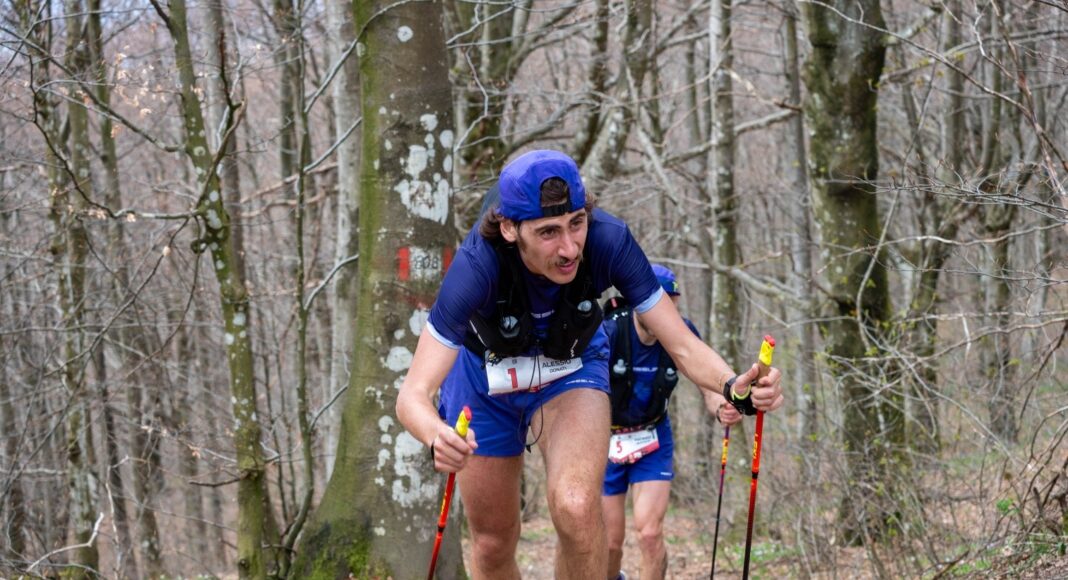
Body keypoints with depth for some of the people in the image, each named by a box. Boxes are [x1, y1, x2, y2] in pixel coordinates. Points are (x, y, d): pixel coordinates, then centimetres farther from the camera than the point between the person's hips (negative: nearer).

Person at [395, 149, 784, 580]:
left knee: (577, 507, -27)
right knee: (493, 545, 10)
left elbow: (683, 346, -26)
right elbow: (413, 395, -41)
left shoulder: (608, 242, -33)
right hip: (486, 373, 0)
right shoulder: (478, 265, -39)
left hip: (572, 367, 0)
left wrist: (736, 386, -47)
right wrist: (438, 439, -64)